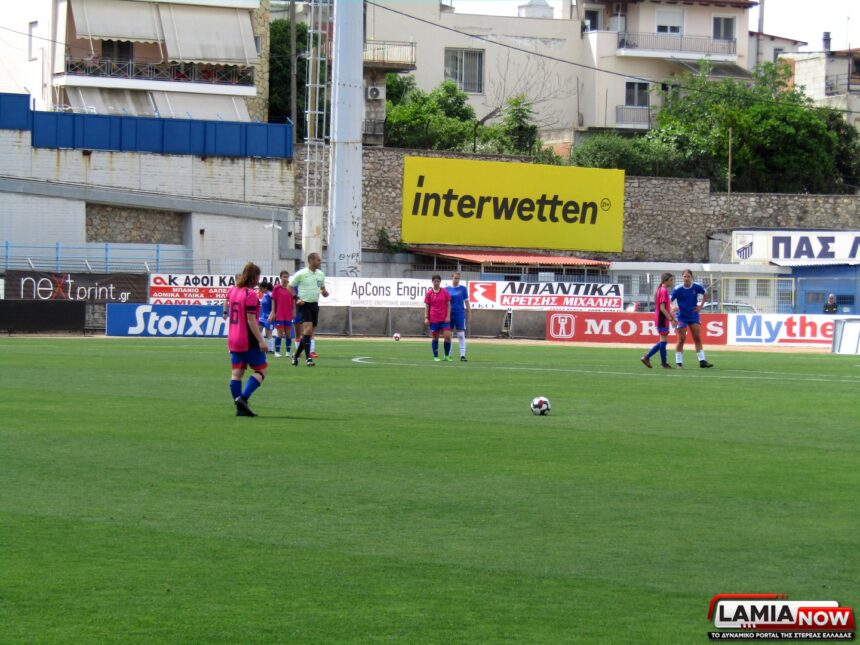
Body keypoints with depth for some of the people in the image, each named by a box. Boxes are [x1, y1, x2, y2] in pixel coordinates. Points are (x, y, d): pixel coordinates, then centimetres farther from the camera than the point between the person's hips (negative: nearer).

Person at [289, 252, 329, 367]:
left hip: (315, 305, 6)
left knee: (309, 333, 8)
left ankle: (296, 356, 22)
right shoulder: (301, 274, -8)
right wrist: (297, 299, -12)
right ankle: (308, 358, -16)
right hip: (304, 304, -6)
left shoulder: (321, 274, 9)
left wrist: (324, 292, -1)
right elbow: (290, 287, -2)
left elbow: (322, 287, 22)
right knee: (308, 329, -18)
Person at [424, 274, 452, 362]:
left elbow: (448, 305, 5)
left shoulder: (445, 292, 4)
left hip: (444, 319, 0)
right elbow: (427, 306, 5)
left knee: (447, 336, -9)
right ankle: (436, 356, 11)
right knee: (435, 337, 3)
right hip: (433, 319, 0)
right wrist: (426, 318, -2)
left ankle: (447, 356, 4)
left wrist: (448, 316, -4)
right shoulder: (429, 293, 3)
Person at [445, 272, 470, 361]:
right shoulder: (447, 289, 5)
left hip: (460, 314, -1)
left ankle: (462, 355, -7)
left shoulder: (463, 289, 3)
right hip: (450, 314, 1)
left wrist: (469, 315, 4)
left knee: (461, 335, -6)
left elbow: (466, 302, 7)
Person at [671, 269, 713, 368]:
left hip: (694, 316, 3)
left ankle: (702, 361, 3)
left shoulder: (697, 287, -6)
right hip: (681, 317, -3)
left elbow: (705, 294, 13)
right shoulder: (678, 289, -15)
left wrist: (701, 306, 4)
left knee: (698, 339, 1)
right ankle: (679, 362, 7)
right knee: (681, 339, -1)